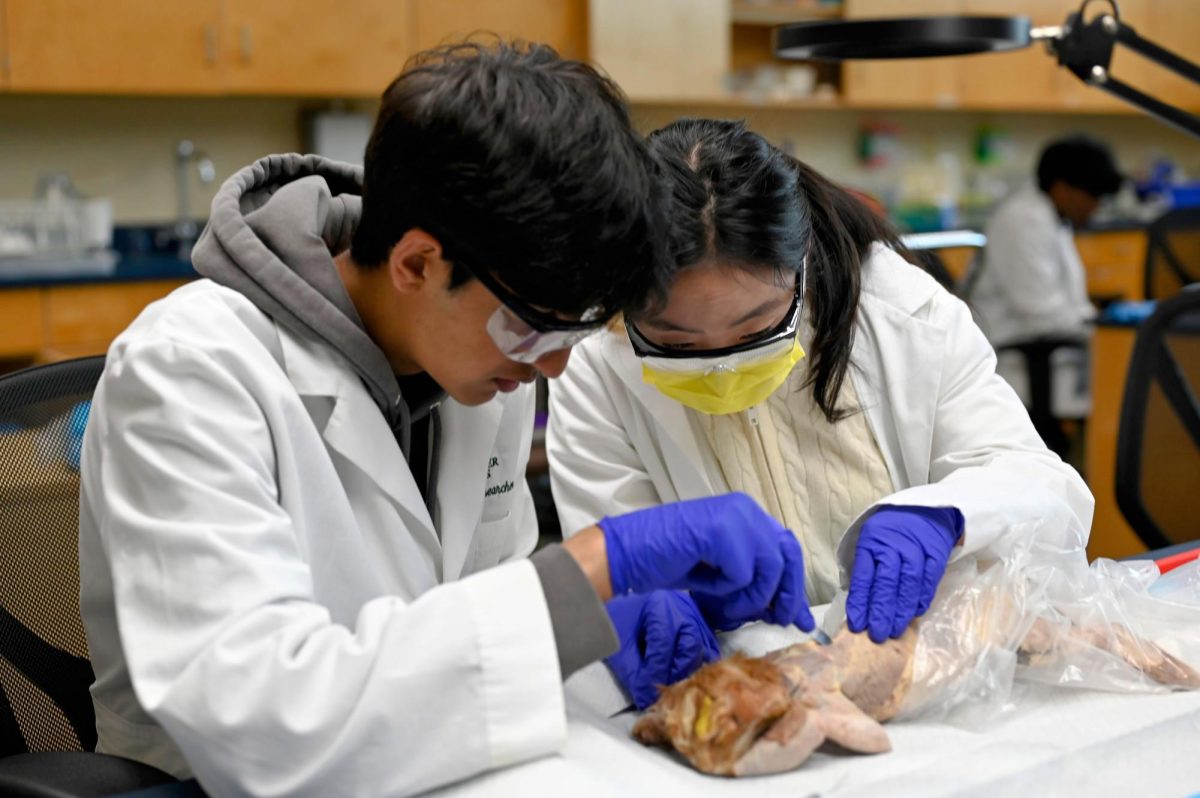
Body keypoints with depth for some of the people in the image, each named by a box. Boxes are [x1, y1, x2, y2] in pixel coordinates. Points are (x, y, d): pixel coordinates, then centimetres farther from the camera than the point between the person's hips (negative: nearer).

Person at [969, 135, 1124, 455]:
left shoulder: (1052, 215, 16)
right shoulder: (1024, 221, -16)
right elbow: (1038, 308, -21)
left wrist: (1096, 321, 6)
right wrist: (1094, 330, -14)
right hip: (1018, 346, -10)